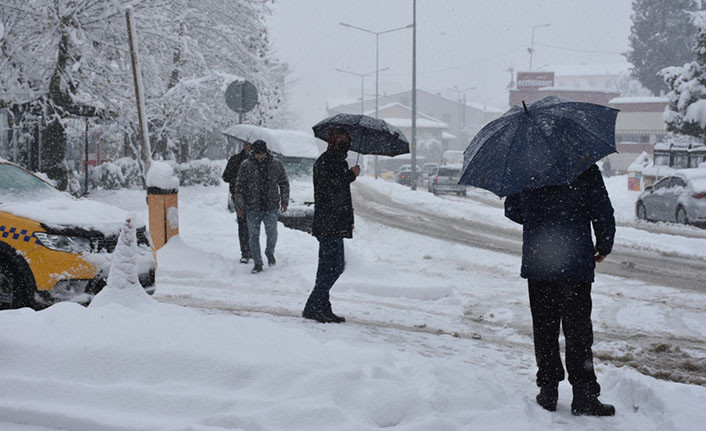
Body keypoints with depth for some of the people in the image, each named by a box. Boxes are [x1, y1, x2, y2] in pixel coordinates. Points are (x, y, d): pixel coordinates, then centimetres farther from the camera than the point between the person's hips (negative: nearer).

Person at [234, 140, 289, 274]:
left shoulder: (276, 165, 3)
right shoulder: (246, 166, -1)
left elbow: (284, 183, 13)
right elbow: (239, 187, 3)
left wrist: (284, 201, 6)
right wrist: (240, 206, -1)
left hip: (271, 207, 0)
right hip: (252, 208, 0)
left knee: (272, 233, -5)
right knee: (254, 236, 2)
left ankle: (270, 252, 25)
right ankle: (258, 263, 14)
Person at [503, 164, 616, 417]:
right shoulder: (587, 169, -7)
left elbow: (512, 210, 12)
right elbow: (603, 213, -6)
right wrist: (604, 247, 10)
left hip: (536, 263, 3)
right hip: (575, 265, -3)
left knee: (544, 330, 10)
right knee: (578, 330, 2)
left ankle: (547, 390, 13)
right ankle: (584, 395, 2)